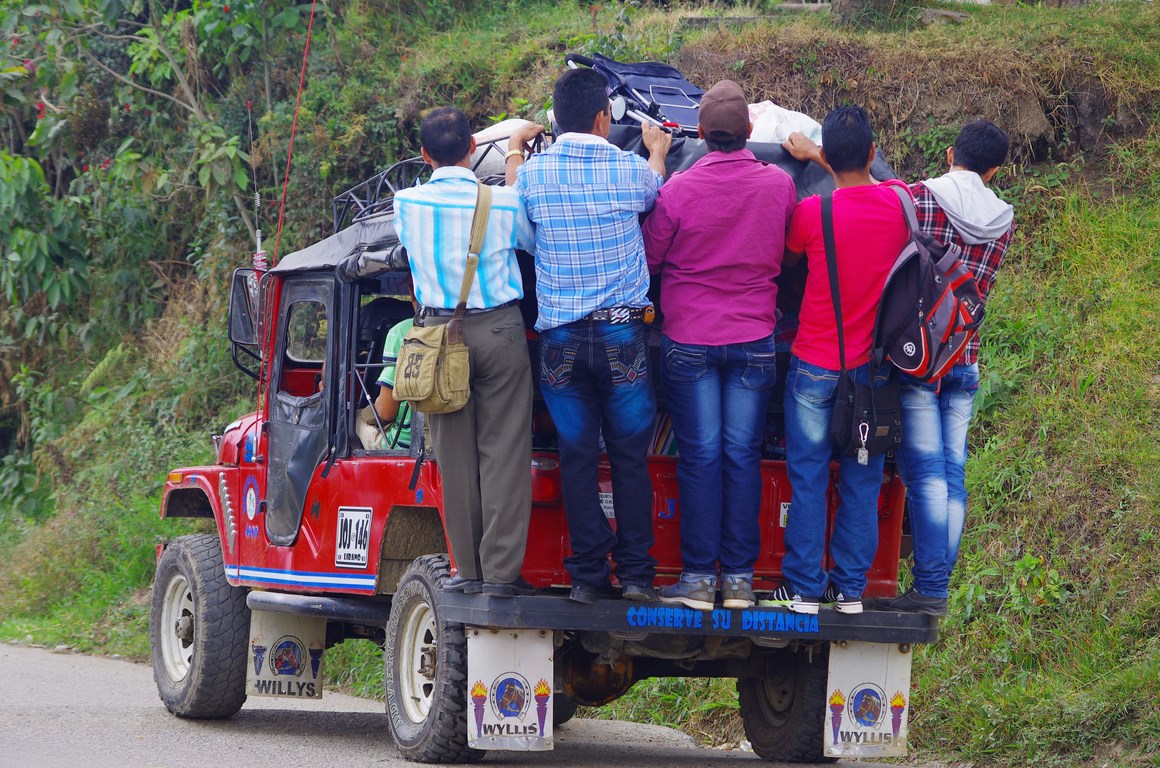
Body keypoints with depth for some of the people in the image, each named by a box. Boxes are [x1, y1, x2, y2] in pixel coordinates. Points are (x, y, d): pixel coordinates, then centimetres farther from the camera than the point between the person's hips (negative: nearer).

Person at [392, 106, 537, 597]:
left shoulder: (407, 205, -1)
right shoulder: (503, 203, -6)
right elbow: (539, 242, 13)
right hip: (499, 329, -2)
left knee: (454, 456, 8)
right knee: (503, 451, 1)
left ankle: (467, 568, 9)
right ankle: (500, 570, -2)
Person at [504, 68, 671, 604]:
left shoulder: (535, 173, -5)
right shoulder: (629, 171, -5)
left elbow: (513, 197, 21)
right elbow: (653, 193, 20)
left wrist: (515, 148, 39)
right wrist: (657, 150, 41)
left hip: (561, 340, 1)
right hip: (622, 337, -1)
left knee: (577, 456, 5)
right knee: (630, 456, 6)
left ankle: (588, 574, 5)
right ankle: (636, 573, 6)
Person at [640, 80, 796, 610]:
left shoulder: (678, 190, -12)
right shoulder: (780, 185, -5)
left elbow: (649, 258, 0)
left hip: (689, 339, -2)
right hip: (755, 340, 2)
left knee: (700, 456, 2)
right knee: (743, 456, 6)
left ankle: (699, 576, 2)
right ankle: (739, 576, 7)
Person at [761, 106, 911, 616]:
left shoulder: (811, 212, -14)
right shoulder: (898, 204, -5)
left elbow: (786, 251, 7)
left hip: (816, 367, -3)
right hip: (873, 367, 3)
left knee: (808, 478, 5)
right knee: (862, 483, 9)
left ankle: (803, 587, 7)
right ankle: (850, 588, 13)